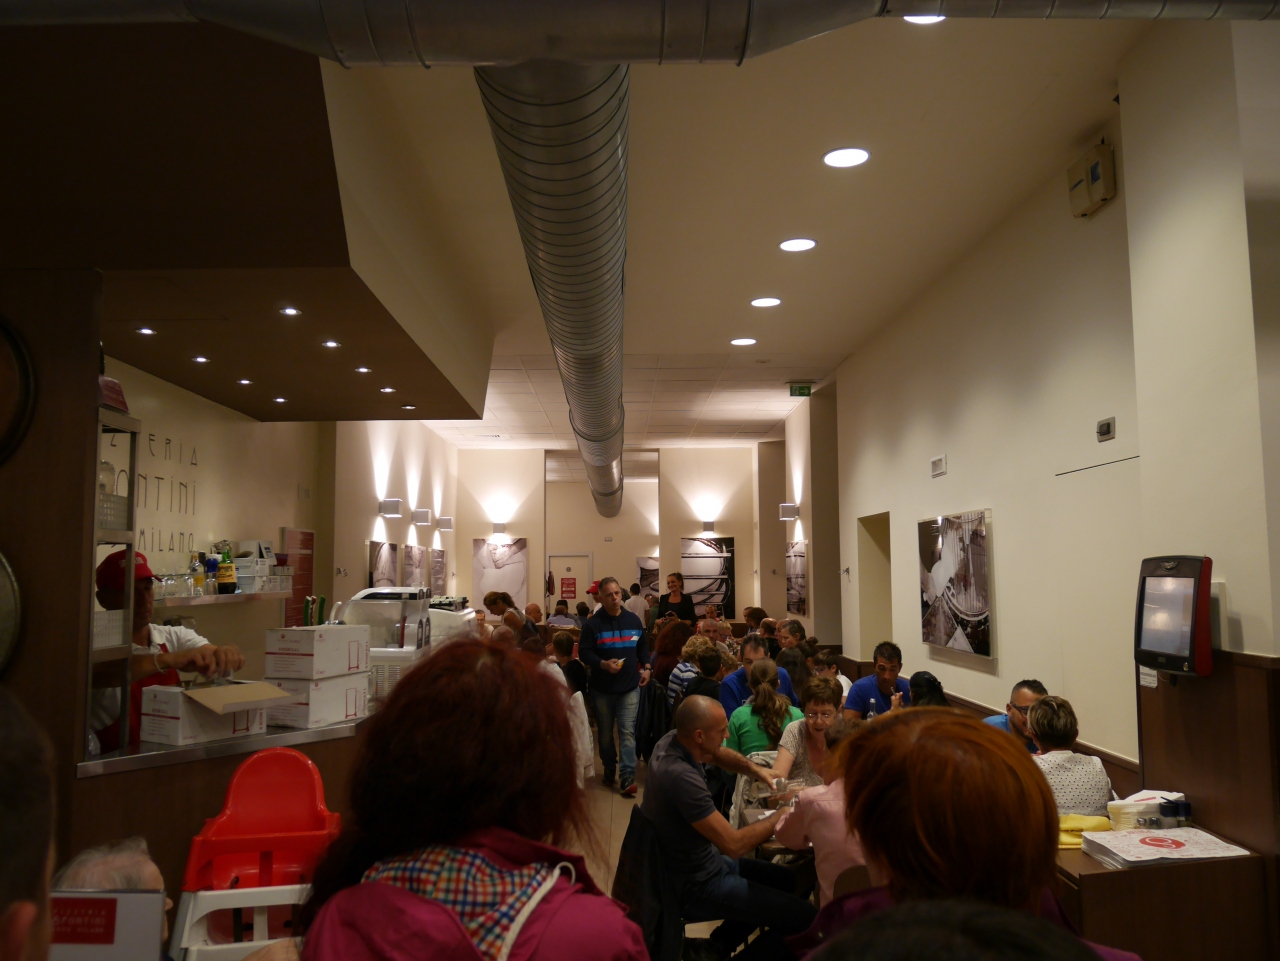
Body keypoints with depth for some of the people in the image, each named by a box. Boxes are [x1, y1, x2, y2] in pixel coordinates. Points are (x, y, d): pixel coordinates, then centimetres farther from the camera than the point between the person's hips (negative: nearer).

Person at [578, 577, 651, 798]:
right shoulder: (593, 623, -7)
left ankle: (628, 777, -8)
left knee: (627, 731, -6)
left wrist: (646, 667, 3)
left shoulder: (633, 620, 5)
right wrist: (603, 664, -23)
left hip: (630, 686, 1)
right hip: (602, 688, -1)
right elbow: (583, 652, -9)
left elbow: (642, 647, 17)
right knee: (605, 732, 12)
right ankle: (609, 769, 29)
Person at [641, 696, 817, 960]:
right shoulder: (682, 777, -34)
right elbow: (733, 845, -29)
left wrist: (754, 769, -1)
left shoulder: (671, 740, -7)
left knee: (786, 880, 22)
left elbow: (718, 755, 17)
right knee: (804, 916, -12)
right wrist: (781, 815, -15)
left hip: (694, 862, 10)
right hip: (695, 885, -10)